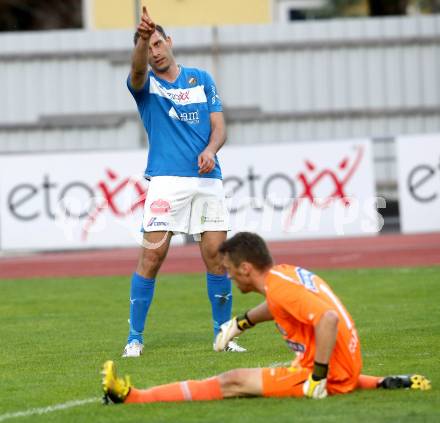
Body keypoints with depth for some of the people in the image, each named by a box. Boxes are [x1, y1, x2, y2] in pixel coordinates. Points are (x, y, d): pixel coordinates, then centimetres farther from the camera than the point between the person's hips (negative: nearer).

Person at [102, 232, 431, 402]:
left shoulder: (280, 288, -20)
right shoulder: (288, 272, 8)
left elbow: (329, 318, -33)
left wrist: (318, 377, -31)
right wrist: (241, 323, 33)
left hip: (330, 374, -9)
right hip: (346, 367, 9)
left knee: (232, 382, -12)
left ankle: (133, 397, -19)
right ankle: (385, 384, 33)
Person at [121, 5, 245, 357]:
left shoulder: (202, 79, 13)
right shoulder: (145, 84, 4)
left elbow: (219, 127, 9)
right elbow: (137, 69, -21)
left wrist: (210, 150, -14)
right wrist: (142, 38, -42)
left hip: (207, 179, 3)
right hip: (167, 180, -2)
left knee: (216, 255, 0)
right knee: (152, 255, -10)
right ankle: (135, 337, -3)